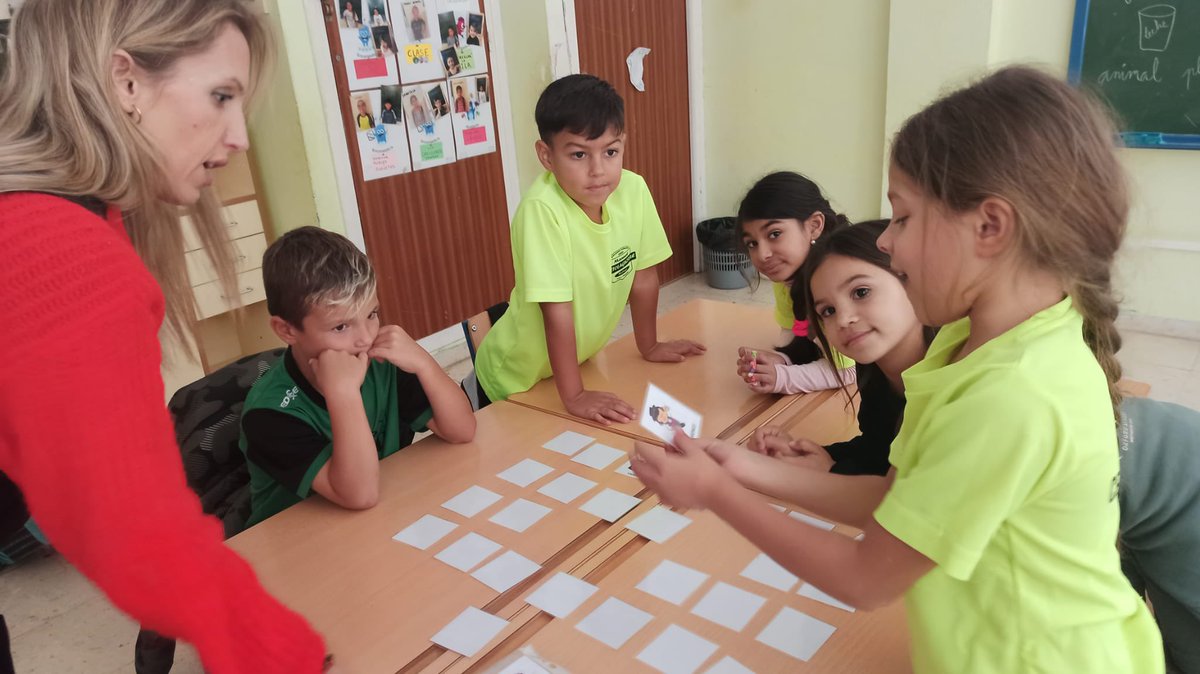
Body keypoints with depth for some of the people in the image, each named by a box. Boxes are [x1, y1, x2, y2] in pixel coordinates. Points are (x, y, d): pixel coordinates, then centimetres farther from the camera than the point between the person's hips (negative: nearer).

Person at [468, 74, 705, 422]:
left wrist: (649, 347, 6)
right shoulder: (542, 210, -32)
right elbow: (557, 310, -30)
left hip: (577, 361, 5)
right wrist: (574, 395, -27)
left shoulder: (633, 191, -16)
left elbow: (643, 276, -3)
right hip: (516, 378, -5)